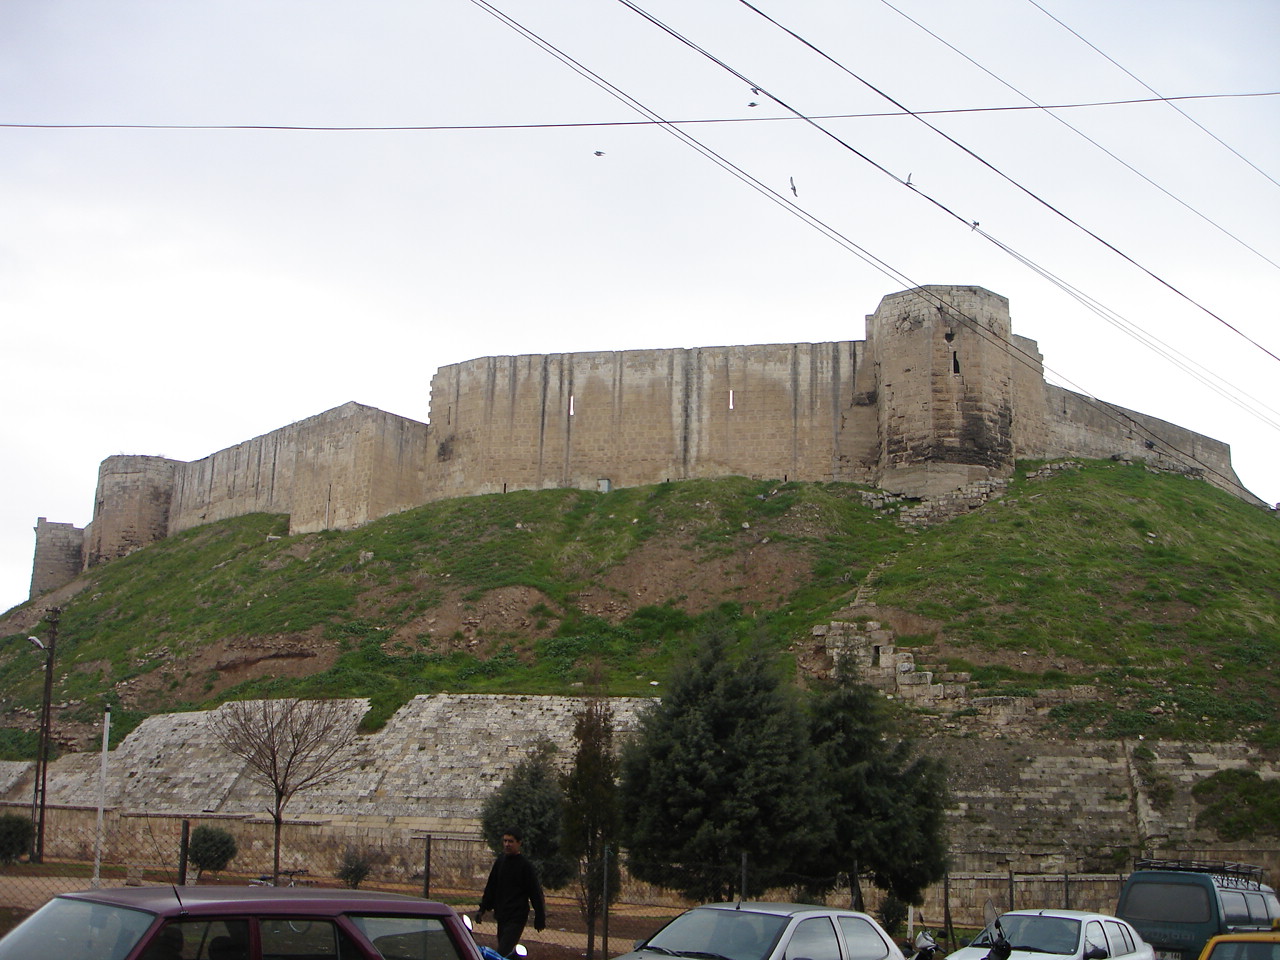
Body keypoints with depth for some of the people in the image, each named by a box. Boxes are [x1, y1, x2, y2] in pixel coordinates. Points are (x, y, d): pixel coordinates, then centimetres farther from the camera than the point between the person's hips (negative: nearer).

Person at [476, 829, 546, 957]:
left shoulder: (525, 865, -8)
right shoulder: (500, 862, 9)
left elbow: (536, 892, -6)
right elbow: (490, 887, 18)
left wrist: (540, 918, -7)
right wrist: (483, 909, 14)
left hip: (517, 917, -7)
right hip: (501, 915, 7)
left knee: (503, 952, -16)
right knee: (509, 951, 11)